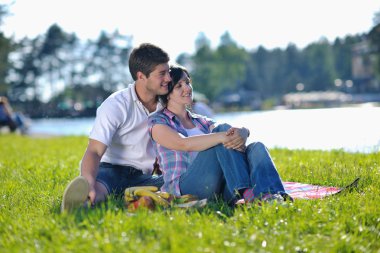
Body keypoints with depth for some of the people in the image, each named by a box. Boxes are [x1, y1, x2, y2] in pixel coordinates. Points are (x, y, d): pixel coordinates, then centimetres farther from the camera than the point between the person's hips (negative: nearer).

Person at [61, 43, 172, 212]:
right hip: (111, 169, -5)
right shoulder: (115, 106, -14)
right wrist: (90, 186, -45)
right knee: (98, 190, -42)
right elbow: (94, 152, -25)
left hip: (142, 176, 5)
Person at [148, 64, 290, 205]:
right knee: (223, 129, -23)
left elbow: (238, 130, 7)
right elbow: (183, 144, -16)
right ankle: (243, 192, -38)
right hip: (184, 187, -6)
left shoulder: (201, 121, 27)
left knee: (257, 147, -19)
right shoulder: (157, 122, 8)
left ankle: (272, 195, -46)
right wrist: (223, 136, -30)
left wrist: (242, 133, -20)